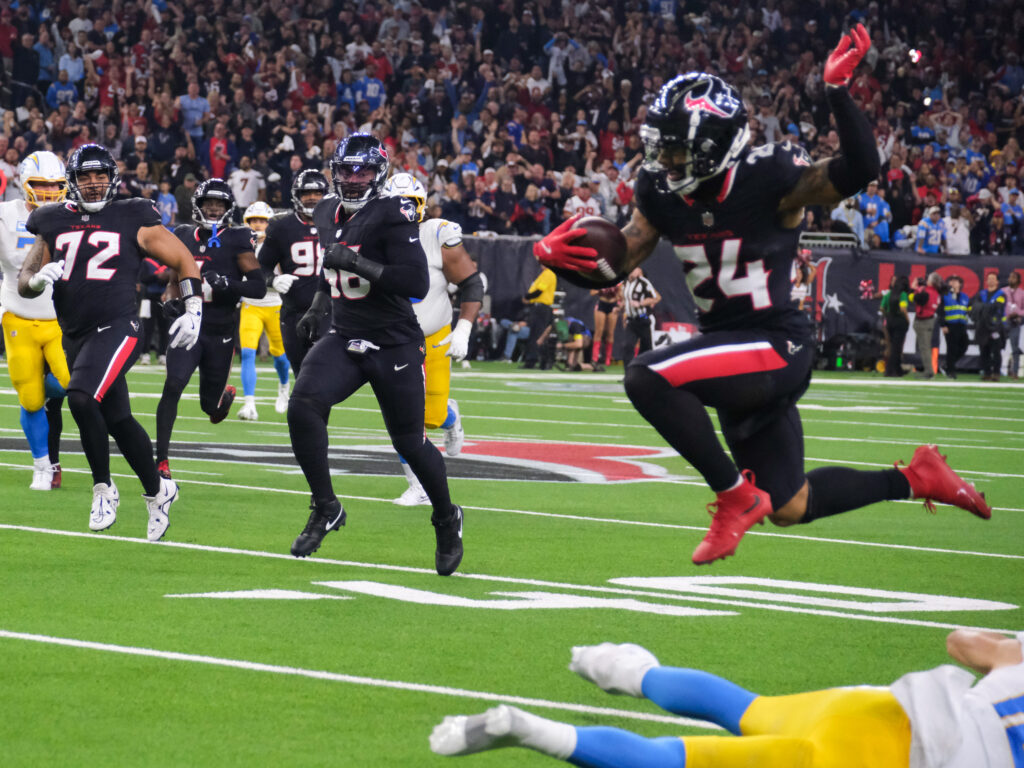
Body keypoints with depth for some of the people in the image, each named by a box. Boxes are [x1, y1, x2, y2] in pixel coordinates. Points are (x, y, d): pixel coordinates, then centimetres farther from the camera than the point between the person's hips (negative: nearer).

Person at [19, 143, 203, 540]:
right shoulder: (54, 224, 11)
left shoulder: (132, 220, 0)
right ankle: (157, 492, 28)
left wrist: (193, 310, -3)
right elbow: (24, 283, 13)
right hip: (75, 336, 5)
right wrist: (38, 280, -10)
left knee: (80, 397, -26)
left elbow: (183, 260, 5)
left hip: (116, 327, -5)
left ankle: (103, 487, -11)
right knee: (118, 421, 12)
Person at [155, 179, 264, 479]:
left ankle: (226, 395, 49)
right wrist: (173, 296, 8)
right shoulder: (183, 235, 6)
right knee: (173, 386, -21)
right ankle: (162, 460, -19)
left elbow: (259, 287, -11)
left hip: (220, 333, -1)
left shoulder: (237, 240, -6)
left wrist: (226, 284, -26)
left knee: (211, 406, 9)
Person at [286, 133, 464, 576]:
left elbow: (417, 282, -26)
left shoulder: (392, 215, -16)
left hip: (394, 345, -5)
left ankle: (447, 520, 30)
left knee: (409, 441, 4)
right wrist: (319, 304, 16)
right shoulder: (327, 213, 7)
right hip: (344, 340, 5)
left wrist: (358, 264, -29)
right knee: (303, 404, -20)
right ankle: (325, 508, -5)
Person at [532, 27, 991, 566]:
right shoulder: (662, 193, 1)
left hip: (777, 346, -8)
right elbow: (615, 265, 5)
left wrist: (837, 91, -39)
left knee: (648, 377, -28)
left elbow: (858, 171, -30)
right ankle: (915, 478, 36)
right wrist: (555, 256, -14)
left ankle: (736, 497, -13)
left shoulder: (769, 179, -18)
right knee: (791, 510, 16)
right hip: (729, 347, 8)